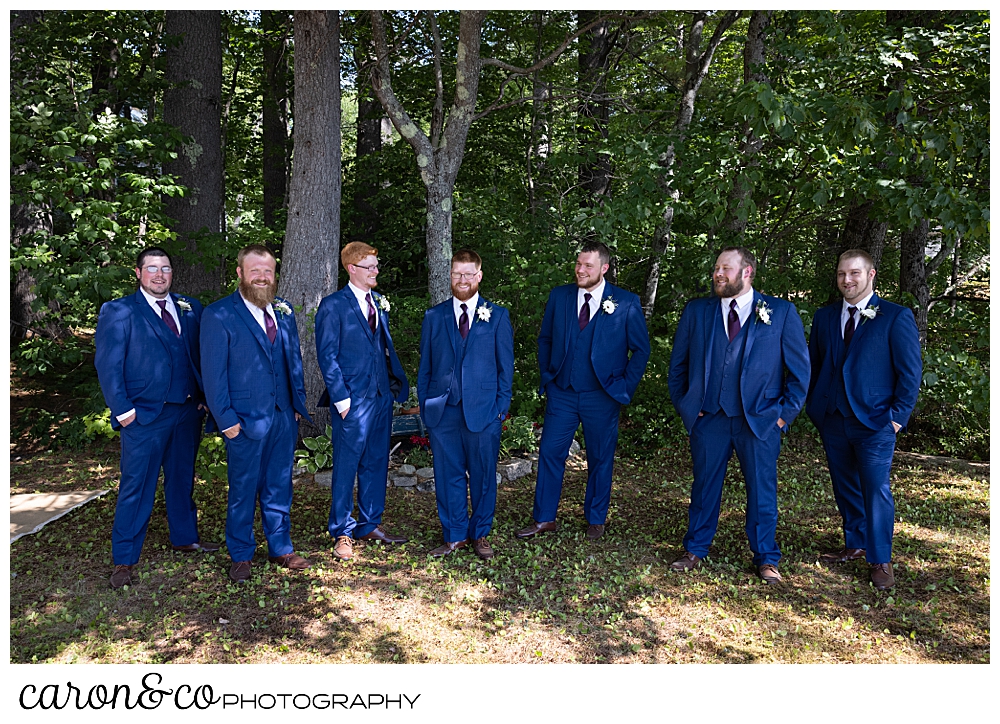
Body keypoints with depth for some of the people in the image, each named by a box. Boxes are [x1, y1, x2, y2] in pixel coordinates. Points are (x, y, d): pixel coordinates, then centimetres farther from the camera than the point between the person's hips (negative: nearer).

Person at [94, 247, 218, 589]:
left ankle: (185, 537, 34)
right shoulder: (118, 311, -3)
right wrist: (123, 410, -12)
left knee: (182, 478, 18)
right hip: (145, 415, -4)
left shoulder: (190, 308, 9)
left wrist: (203, 398, 2)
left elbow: (203, 354, 10)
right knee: (136, 487, 1)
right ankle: (123, 561, 11)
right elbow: (107, 365, -7)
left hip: (187, 411, 5)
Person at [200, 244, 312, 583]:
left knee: (279, 487, 15)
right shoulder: (218, 314, -8)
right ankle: (241, 555, 25)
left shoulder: (283, 311, 8)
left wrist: (299, 403, 8)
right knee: (244, 490, 8)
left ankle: (281, 548, 29)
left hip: (284, 416, 5)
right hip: (246, 419, -4)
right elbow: (213, 373, -9)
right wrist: (226, 420, -12)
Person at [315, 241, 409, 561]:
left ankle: (370, 525, 27)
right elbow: (327, 355, -9)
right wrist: (341, 398, -14)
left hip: (382, 394, 7)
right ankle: (342, 532, 14)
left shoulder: (379, 302, 13)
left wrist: (397, 380, 6)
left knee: (376, 463, 14)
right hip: (353, 398, -6)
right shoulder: (333, 305, -6)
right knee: (346, 466, 1)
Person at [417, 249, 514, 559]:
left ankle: (480, 534, 23)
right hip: (443, 411, 2)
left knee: (483, 476, 7)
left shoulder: (497, 316, 4)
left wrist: (502, 406, -3)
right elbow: (425, 366, 10)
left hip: (483, 410, -1)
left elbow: (505, 365, 4)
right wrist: (424, 405, 4)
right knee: (447, 475, 7)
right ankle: (454, 535, 21)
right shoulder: (433, 316, 9)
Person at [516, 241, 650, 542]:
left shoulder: (626, 303, -6)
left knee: (600, 459, 9)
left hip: (602, 396, -2)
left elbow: (641, 349, 1)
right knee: (550, 452, 3)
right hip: (561, 393, 2)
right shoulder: (559, 296, 2)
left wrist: (626, 387, -4)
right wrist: (547, 376, 7)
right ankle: (543, 518, 16)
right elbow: (545, 339, 13)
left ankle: (596, 520, 26)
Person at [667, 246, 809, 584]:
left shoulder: (782, 312, 1)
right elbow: (677, 364, 12)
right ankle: (695, 550, 27)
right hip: (708, 418, 2)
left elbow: (799, 367, 3)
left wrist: (786, 412, -2)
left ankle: (766, 559, 24)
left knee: (762, 490, 7)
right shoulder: (696, 311, 6)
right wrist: (684, 406, 5)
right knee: (704, 486, 11)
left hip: (760, 420, -1)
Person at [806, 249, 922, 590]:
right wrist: (815, 408, 7)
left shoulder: (896, 317, -4)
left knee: (876, 489, -3)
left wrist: (898, 416, -9)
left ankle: (880, 560, 11)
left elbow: (910, 372, -4)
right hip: (832, 420, 5)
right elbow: (814, 365, 14)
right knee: (845, 486, 14)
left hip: (874, 421, -4)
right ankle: (855, 545, 31)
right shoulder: (824, 317, 9)